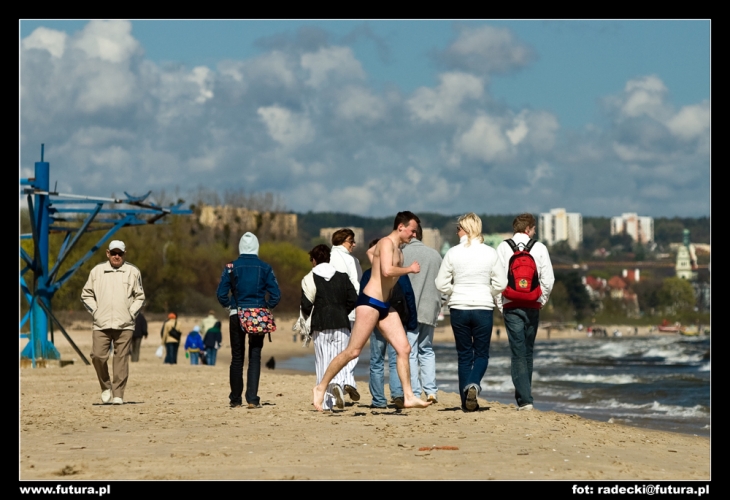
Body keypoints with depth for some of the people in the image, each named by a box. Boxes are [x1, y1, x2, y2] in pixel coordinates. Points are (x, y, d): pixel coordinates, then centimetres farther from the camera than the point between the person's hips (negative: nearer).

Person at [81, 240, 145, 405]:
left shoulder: (133, 272, 8)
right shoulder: (97, 271, 9)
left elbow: (140, 297, 12)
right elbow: (86, 295, 14)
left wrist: (131, 313, 0)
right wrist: (95, 311, 2)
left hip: (124, 325, -1)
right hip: (101, 324, 1)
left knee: (121, 359, -3)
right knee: (98, 356, -10)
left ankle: (118, 394, 2)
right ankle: (106, 386, 12)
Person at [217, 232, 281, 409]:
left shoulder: (231, 267, -2)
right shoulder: (265, 268, -1)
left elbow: (221, 294, -5)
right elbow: (276, 295, -4)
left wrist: (229, 305, 12)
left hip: (237, 315, 0)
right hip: (258, 317, 0)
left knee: (237, 357, 10)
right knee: (255, 357, 2)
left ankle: (235, 399, 13)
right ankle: (252, 399, -9)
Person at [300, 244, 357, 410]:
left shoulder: (310, 279, -1)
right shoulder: (342, 277, 7)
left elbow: (306, 305, -6)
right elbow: (354, 299, 1)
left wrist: (310, 319, 13)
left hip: (320, 326, -2)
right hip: (341, 325, 2)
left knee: (323, 362, 3)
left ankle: (326, 402, -3)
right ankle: (338, 384, -23)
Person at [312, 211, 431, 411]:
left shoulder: (397, 247, 18)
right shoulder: (387, 243, -12)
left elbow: (370, 251, 38)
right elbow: (388, 270, -29)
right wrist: (410, 269, -14)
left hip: (384, 305, 10)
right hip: (370, 301, -10)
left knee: (404, 348, 2)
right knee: (353, 351, -7)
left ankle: (408, 397, 3)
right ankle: (321, 387, 2)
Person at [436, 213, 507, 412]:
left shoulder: (453, 253, -5)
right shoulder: (490, 253, -4)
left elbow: (441, 284, -3)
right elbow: (500, 284, -2)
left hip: (458, 308, 0)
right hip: (483, 308, 0)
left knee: (464, 355, 10)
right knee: (481, 354, 9)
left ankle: (466, 401, 9)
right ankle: (474, 384, -20)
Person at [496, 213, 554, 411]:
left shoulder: (503, 248, 0)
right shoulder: (539, 248, 1)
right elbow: (548, 279, -1)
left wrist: (501, 305, 5)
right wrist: (542, 301, 13)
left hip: (511, 306, -1)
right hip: (532, 305, 1)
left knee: (518, 352, -3)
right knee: (528, 352, 13)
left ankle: (524, 399, -12)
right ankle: (524, 396, 21)